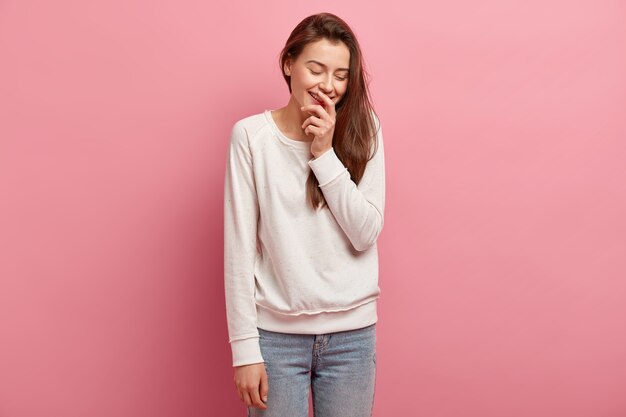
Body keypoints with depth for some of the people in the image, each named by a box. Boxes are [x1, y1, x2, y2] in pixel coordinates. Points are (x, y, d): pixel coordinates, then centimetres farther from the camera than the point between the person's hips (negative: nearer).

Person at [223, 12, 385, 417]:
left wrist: (325, 153, -15)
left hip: (352, 330, 2)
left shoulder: (363, 129, -1)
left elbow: (366, 233, -8)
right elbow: (240, 247, -7)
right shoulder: (251, 135, -7)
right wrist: (245, 347, -8)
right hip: (276, 332, -1)